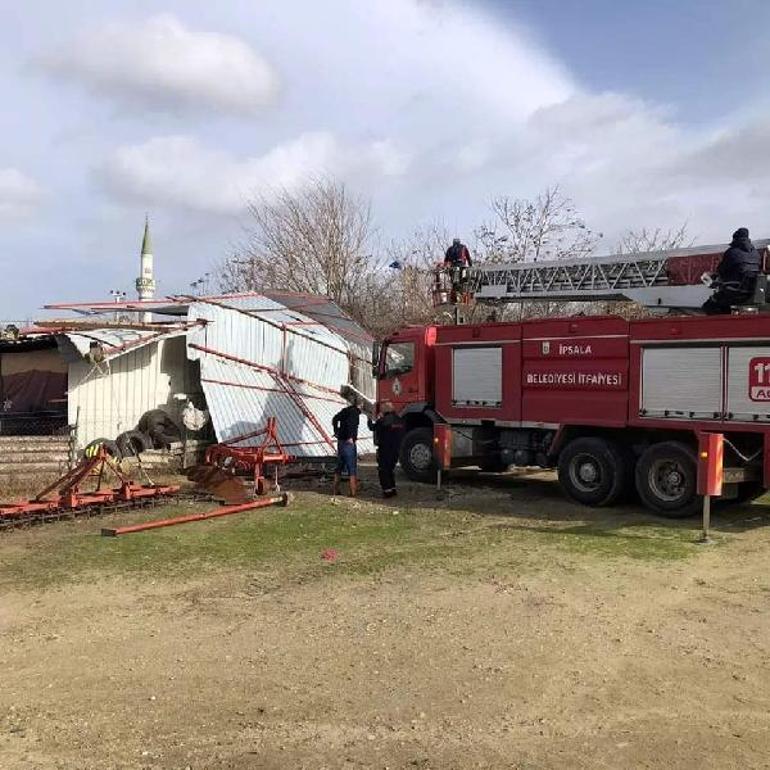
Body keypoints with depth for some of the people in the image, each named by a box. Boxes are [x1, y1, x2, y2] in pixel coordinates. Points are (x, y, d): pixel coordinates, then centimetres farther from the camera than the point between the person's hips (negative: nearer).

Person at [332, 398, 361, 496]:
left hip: (340, 441, 8)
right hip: (349, 443, -8)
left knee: (340, 466, 17)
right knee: (352, 468, -3)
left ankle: (335, 489, 21)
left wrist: (337, 432, 14)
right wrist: (350, 437, -22)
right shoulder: (355, 411, -11)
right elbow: (350, 422, -27)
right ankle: (353, 492, -3)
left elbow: (335, 419, 14)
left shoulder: (345, 410, 12)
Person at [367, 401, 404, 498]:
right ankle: (392, 489, 22)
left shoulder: (383, 420, -16)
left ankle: (387, 490, -2)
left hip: (385, 449, -7)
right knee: (391, 469, 20)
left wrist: (370, 421, 16)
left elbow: (373, 427, -6)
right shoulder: (399, 420, 5)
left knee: (383, 470, 2)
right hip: (396, 449, 7)